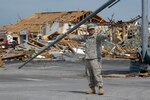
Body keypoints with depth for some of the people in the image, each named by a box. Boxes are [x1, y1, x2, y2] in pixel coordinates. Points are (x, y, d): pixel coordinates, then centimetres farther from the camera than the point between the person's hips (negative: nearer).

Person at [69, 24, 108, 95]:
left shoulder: (98, 36, -6)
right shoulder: (86, 37, 15)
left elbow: (102, 36, -29)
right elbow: (78, 37, 33)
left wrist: (106, 36, -53)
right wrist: (70, 37, 48)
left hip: (96, 59, -6)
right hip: (87, 59, 6)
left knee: (97, 74, -12)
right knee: (90, 75, 7)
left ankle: (100, 88, -9)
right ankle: (92, 88, 13)